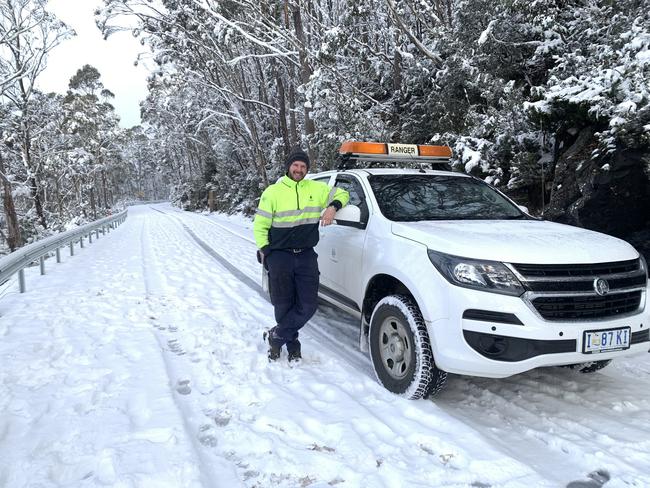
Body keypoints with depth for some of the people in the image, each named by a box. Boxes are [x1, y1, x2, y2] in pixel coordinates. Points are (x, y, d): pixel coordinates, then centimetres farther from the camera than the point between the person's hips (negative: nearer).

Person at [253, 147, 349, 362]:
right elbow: (260, 225, 3)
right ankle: (291, 343, 25)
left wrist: (333, 207, -1)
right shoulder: (273, 192, 1)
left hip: (307, 256, 3)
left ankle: (276, 336, 13)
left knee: (308, 305, -4)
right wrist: (264, 251, -5)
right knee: (283, 306, 3)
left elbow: (342, 194, 20)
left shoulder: (316, 189, 8)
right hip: (280, 256, -2)